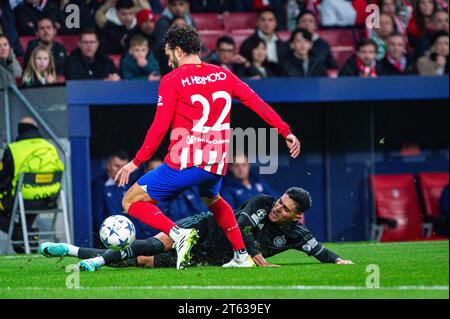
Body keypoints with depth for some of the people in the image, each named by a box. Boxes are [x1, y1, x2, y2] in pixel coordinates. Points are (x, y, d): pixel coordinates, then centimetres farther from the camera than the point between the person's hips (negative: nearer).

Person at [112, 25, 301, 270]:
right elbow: (257, 103, 8)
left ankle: (178, 234, -16)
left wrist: (136, 162, -3)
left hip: (184, 163, -6)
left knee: (132, 201, 4)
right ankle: (241, 256, 30)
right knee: (212, 200, 37)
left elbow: (159, 128, -10)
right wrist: (286, 132, 15)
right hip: (217, 163, 6)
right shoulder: (223, 75, 9)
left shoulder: (172, 80, -5)